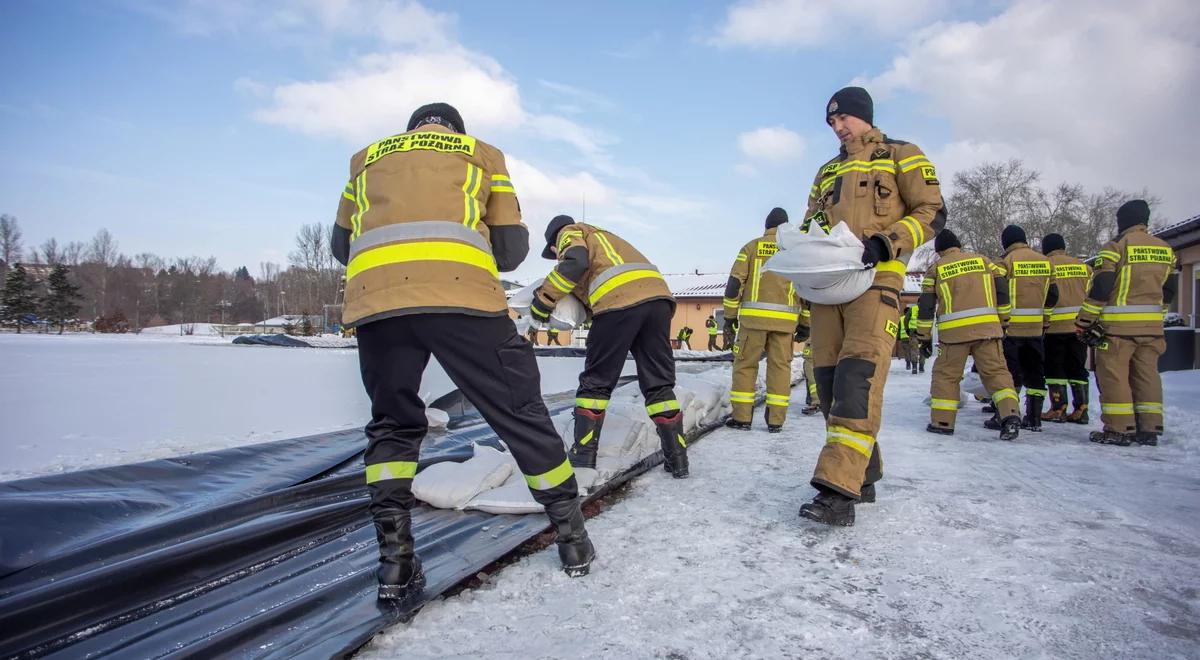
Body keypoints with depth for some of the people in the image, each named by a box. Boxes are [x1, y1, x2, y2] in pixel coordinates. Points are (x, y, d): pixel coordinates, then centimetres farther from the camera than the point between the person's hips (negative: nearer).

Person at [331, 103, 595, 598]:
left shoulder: (368, 158, 32)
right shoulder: (482, 153, 26)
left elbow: (342, 246, 34)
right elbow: (512, 249, 20)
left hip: (375, 298, 2)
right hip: (464, 294, -2)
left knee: (391, 425, 21)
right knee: (519, 413, 10)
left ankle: (394, 559, 13)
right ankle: (572, 537, 19)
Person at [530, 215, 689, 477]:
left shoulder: (570, 232, 20)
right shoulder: (602, 237, 41)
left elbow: (575, 262, -2)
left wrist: (543, 300, 4)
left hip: (620, 300, -6)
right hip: (658, 295, 6)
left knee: (596, 381, 6)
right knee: (658, 382, 10)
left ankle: (583, 454, 8)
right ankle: (677, 458, 7)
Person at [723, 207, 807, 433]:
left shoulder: (752, 247, 7)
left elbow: (735, 283, 1)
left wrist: (730, 315, 7)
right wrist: (805, 324, 14)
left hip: (753, 316, -1)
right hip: (785, 320, 2)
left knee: (745, 365, 5)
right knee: (780, 367, 8)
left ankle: (741, 417, 4)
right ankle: (776, 420, 9)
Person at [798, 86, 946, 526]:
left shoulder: (900, 155, 12)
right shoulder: (827, 171, 28)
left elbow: (932, 213, 3)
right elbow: (811, 223, 28)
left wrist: (885, 244, -14)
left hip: (875, 280, -6)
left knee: (858, 378, -21)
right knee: (830, 383, 2)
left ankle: (839, 489, -27)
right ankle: (863, 476, 14)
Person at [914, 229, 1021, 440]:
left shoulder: (936, 268, 9)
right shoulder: (982, 260, 14)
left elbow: (925, 305, 6)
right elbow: (1002, 290, 9)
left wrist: (924, 336, 11)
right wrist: (1003, 320, 17)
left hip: (954, 331, -2)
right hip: (987, 327, 2)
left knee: (946, 375, 8)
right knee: (996, 371, 7)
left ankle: (942, 422, 9)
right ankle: (1010, 415, -7)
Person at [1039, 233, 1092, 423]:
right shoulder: (1083, 266, 9)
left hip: (1055, 326, -4)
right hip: (1080, 325, 5)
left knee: (1054, 368, 4)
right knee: (1078, 368, 11)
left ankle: (1058, 409, 4)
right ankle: (1081, 410, 11)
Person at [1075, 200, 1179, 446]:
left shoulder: (1116, 247, -8)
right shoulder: (1165, 249, 12)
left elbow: (1099, 288, -12)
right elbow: (1167, 291, 18)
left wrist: (1084, 321, -7)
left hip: (1118, 324, -6)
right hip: (1151, 325, 6)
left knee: (1113, 374, -2)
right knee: (1147, 374, 11)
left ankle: (1119, 429, -2)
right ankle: (1149, 429, 13)